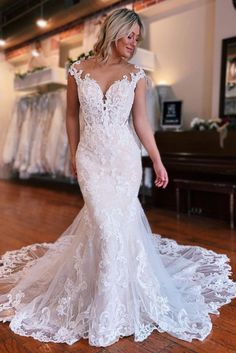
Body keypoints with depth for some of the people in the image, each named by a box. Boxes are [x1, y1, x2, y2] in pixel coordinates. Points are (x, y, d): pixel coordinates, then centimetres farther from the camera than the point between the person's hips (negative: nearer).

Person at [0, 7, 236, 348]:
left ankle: (115, 298, 29)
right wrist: (74, 154, 14)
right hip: (91, 157, -1)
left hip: (125, 157, 1)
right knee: (106, 224, -5)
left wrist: (158, 161, 5)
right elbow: (72, 115, 11)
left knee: (119, 220, 5)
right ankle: (109, 304, 17)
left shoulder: (136, 75, 4)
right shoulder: (78, 71, 2)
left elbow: (141, 121, 5)